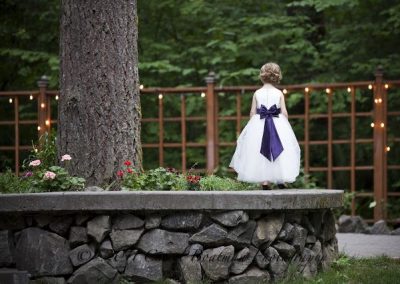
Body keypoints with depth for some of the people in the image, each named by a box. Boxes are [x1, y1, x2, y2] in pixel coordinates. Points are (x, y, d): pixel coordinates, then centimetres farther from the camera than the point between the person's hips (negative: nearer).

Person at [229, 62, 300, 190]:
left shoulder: (257, 93, -1)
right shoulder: (279, 93, -3)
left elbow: (252, 112, -1)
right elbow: (284, 113, -4)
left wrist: (252, 125, 11)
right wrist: (284, 125, 9)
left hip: (258, 126, 0)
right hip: (278, 125, 0)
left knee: (261, 155, 3)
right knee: (279, 154, 8)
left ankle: (264, 182, -2)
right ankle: (280, 180, 3)